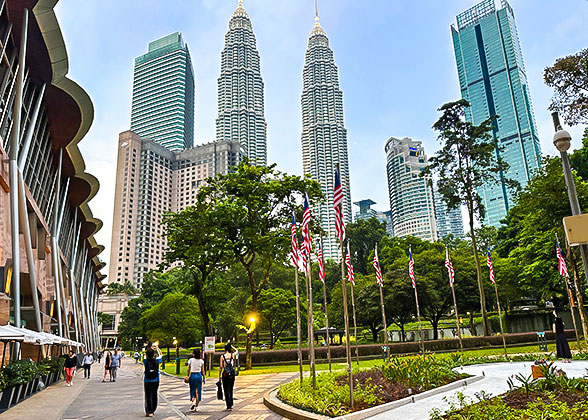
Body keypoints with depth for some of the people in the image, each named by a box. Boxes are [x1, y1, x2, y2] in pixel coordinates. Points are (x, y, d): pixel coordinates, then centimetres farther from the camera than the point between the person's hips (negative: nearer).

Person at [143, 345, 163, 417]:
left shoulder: (146, 361, -9)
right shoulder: (156, 361, -7)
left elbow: (145, 356, 14)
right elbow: (160, 354, 14)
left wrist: (150, 349, 25)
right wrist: (157, 348, 28)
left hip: (147, 382, -1)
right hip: (156, 381, 1)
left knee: (148, 396, 0)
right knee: (154, 396, 14)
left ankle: (149, 412, -4)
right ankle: (153, 410, 24)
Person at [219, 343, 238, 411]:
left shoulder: (222, 356, -6)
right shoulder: (233, 355, -1)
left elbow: (221, 367, -7)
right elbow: (236, 351, 23)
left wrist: (219, 376, 1)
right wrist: (231, 346, 15)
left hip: (225, 374, -2)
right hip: (232, 373, 2)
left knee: (227, 390, 3)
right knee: (231, 389, 18)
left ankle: (229, 406, 0)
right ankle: (231, 404, 25)